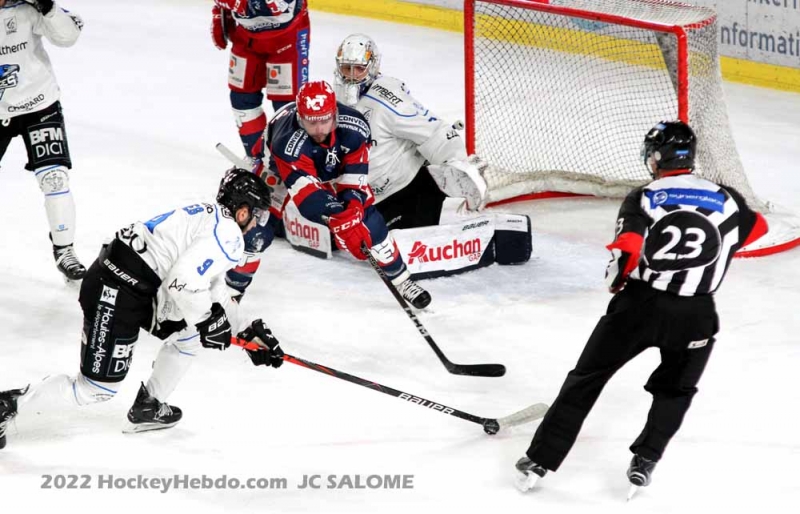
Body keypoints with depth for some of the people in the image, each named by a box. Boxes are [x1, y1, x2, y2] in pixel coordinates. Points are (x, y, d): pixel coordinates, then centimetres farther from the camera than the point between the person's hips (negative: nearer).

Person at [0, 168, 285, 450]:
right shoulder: (228, 234, -12)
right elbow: (184, 281, -24)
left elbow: (214, 289, 25)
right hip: (115, 296, -10)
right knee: (95, 390, -3)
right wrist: (208, 322, -8)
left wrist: (249, 333, 22)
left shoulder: (209, 220, 19)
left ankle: (147, 407, 28)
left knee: (190, 332, 20)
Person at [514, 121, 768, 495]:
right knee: (675, 390, 24)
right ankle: (644, 462, 8)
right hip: (695, 315, 1)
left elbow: (626, 250, -15)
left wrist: (615, 282, 5)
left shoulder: (643, 199, -2)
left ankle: (540, 461, 9)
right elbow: (755, 228, 24)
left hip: (639, 305, -1)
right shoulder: (725, 200, 5)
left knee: (586, 379, 11)